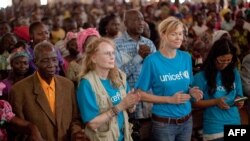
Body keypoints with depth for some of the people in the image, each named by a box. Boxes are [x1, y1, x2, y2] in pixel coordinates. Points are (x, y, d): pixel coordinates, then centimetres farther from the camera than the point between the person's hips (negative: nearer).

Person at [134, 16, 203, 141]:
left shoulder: (186, 57, 2)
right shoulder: (152, 61, -13)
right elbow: (140, 94, -11)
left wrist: (191, 92, -7)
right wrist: (170, 99, -18)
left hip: (186, 121, 5)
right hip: (163, 123, -5)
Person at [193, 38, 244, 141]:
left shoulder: (234, 73, 6)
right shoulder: (202, 76, -8)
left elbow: (238, 95, 15)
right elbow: (195, 102, -6)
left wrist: (239, 101, -8)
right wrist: (215, 102, -18)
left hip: (234, 123, 4)